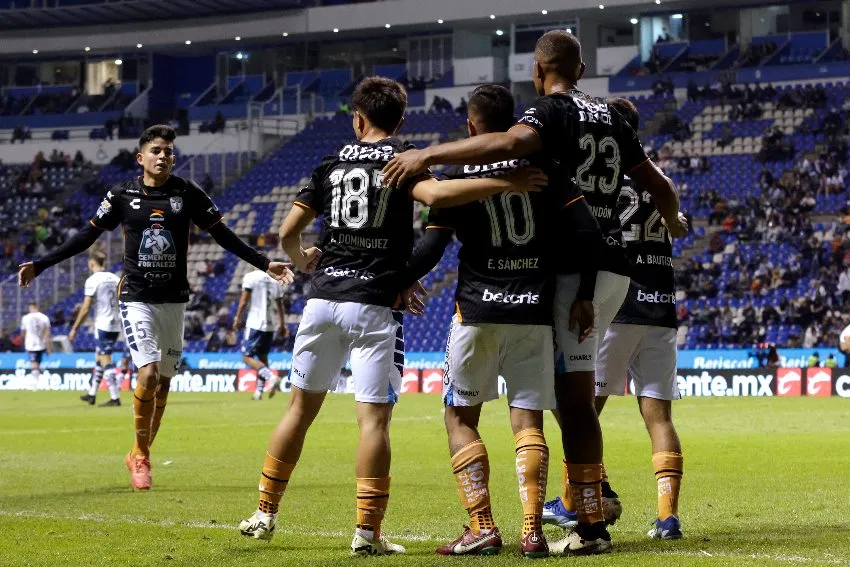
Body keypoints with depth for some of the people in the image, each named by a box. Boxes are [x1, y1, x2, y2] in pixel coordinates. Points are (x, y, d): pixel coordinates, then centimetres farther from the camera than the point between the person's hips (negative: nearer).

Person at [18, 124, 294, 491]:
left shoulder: (188, 194, 0)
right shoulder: (122, 195, -2)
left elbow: (223, 236, 6)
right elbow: (87, 236, 5)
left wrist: (265, 264, -1)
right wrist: (40, 265, 1)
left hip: (173, 300, 2)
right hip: (136, 299, -2)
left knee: (164, 381, 6)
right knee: (149, 373, -17)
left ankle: (139, 455, 23)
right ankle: (141, 455, 1)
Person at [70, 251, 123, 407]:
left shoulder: (92, 281, -10)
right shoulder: (115, 278, 10)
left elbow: (85, 308, -12)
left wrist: (74, 328, -5)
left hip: (102, 325, -7)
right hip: (116, 325, 7)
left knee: (106, 361, -6)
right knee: (98, 359, 19)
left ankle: (115, 398, -12)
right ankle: (92, 394, 27)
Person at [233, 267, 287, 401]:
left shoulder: (250, 277, -5)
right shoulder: (276, 280, 10)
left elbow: (244, 300, -9)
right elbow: (280, 304, 13)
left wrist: (237, 318, -4)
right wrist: (282, 324, 20)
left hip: (255, 324, -6)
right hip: (271, 325, 6)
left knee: (247, 356, -3)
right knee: (263, 356, 16)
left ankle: (270, 376, -25)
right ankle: (259, 391, 13)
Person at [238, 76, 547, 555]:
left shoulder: (332, 165, 11)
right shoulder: (402, 160, -2)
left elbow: (288, 231, 14)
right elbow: (436, 195, -24)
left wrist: (301, 260, 36)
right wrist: (506, 183, -25)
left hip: (324, 300, 4)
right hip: (375, 306, -4)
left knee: (302, 405, 15)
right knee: (374, 416, -4)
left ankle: (265, 514, 20)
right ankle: (368, 532, -8)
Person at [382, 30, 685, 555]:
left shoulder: (552, 110, -5)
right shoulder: (611, 118, 17)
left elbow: (511, 143, -28)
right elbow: (658, 183, 26)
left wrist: (429, 154, -26)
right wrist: (673, 222, 48)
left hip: (575, 269, -8)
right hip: (614, 265, 8)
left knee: (575, 398, -7)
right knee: (572, 389, 19)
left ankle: (591, 526, -8)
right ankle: (594, 490, 19)